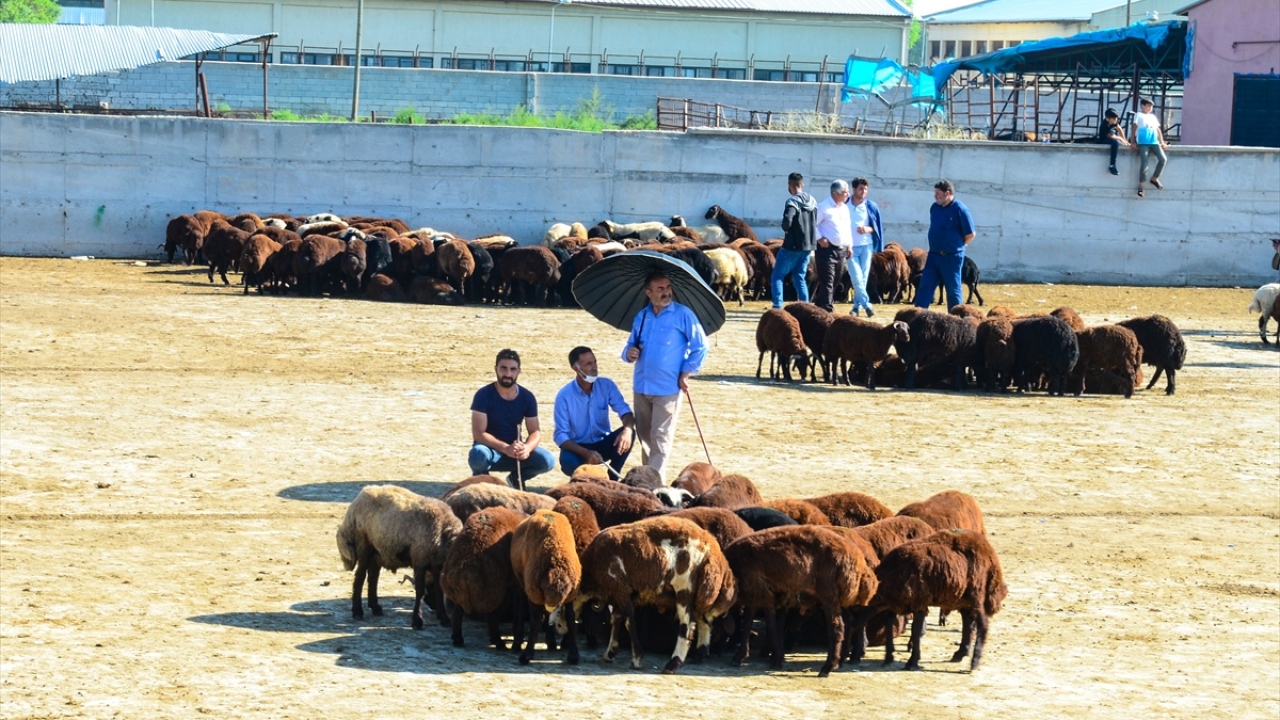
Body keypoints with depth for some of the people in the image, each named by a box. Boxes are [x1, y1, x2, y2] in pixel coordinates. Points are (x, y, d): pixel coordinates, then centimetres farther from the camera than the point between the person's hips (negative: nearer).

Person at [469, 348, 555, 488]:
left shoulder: (527, 397, -2)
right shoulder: (484, 395, -14)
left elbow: (535, 432, -2)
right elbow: (479, 433, -19)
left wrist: (527, 448, -27)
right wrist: (505, 448, -34)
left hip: (515, 453, 3)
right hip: (491, 450, -3)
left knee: (547, 461, -23)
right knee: (478, 454, -39)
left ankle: (515, 479, 8)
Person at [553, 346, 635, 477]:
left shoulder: (607, 385, -8)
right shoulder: (564, 395, -16)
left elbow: (625, 411, -13)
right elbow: (561, 435, -18)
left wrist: (627, 429, -39)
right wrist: (585, 453, -34)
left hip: (603, 444, 3)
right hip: (578, 447, -3)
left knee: (627, 434, -27)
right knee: (568, 462, -37)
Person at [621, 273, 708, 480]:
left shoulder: (683, 314, -5)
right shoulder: (641, 317, 10)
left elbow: (700, 346, -2)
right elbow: (631, 345, 20)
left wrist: (686, 373, -7)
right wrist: (629, 353, -4)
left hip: (667, 388, -6)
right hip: (641, 386, 6)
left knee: (660, 439, -6)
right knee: (644, 437, 11)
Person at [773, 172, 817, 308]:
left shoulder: (792, 202, -15)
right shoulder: (813, 202, 8)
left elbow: (787, 221, -30)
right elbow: (818, 223, 15)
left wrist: (785, 228, -8)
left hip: (792, 247, -7)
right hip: (808, 247, 7)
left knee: (777, 276, 4)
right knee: (799, 278, 14)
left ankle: (777, 307, -5)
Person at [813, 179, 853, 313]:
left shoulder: (845, 208, 15)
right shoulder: (824, 207, -10)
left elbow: (848, 227, 22)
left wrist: (849, 245, 16)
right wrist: (820, 238, -18)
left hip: (841, 250, 8)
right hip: (827, 248, -8)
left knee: (834, 281, 13)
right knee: (827, 281, -9)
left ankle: (819, 305, 24)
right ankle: (827, 310, -11)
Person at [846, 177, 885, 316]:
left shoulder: (871, 206, 1)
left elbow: (877, 227, 6)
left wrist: (868, 229, -15)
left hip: (866, 246, 2)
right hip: (850, 247, -2)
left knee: (863, 278, 4)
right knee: (856, 278, -11)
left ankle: (857, 306, 15)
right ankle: (866, 304, -6)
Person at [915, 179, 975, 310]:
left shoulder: (960, 210, -14)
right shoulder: (935, 207, 7)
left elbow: (970, 234, -10)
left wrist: (958, 245, 2)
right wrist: (938, 243, 12)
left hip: (952, 257, -6)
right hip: (933, 255, 6)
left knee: (953, 290, 4)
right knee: (925, 286, 1)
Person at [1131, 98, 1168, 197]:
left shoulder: (1153, 117, 24)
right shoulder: (1139, 115, 9)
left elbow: (1158, 130, 22)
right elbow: (1134, 129, 3)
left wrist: (1162, 142, 11)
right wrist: (1133, 142, -5)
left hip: (1154, 142, 5)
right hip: (1143, 143, -5)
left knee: (1163, 159, -14)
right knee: (1145, 163, -16)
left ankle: (1154, 178, 6)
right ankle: (1141, 185, -4)